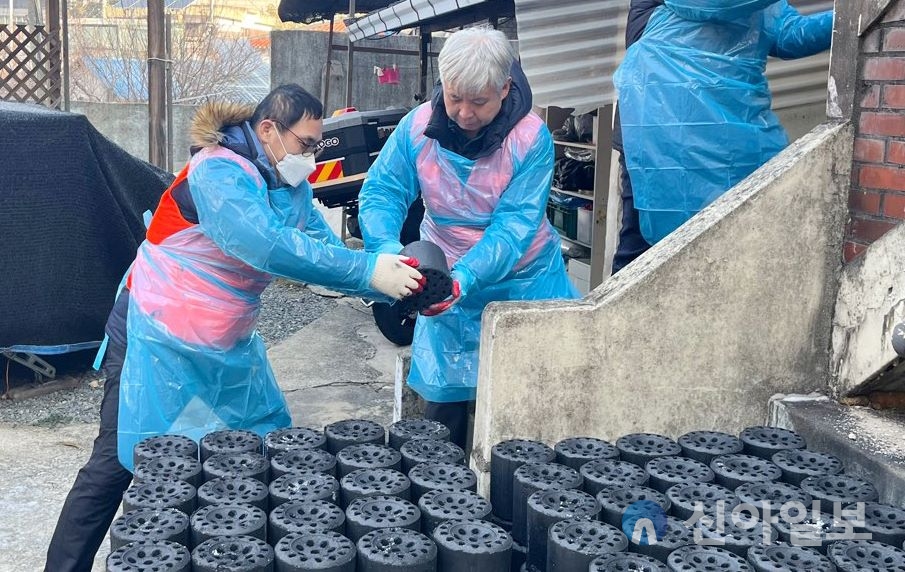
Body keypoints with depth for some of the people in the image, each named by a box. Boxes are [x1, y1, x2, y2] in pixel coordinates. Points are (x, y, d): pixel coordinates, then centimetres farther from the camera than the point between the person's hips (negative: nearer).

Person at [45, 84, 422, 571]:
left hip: (227, 347, 8)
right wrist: (368, 270, -38)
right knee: (118, 461, -1)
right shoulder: (218, 172, -24)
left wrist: (392, 284, -20)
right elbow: (271, 246, -38)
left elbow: (324, 250, -4)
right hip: (158, 338, -8)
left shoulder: (290, 186, 3)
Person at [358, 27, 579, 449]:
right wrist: (389, 251, -32)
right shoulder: (419, 126, -12)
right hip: (448, 281, 2)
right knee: (443, 397, 5)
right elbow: (380, 193, -11)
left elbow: (514, 225, -23)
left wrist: (465, 277, -38)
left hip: (522, 282, -1)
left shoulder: (531, 138, -19)